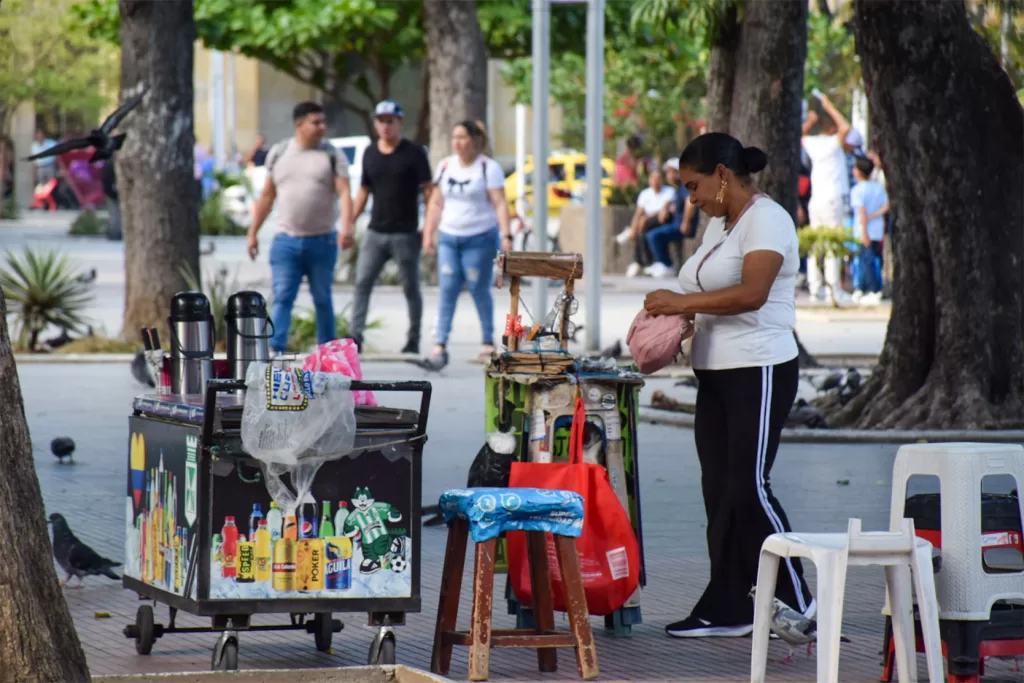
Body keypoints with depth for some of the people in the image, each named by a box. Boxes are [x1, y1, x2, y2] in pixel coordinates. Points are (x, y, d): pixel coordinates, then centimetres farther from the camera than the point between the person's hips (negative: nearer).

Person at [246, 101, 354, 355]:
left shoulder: (333, 156, 0)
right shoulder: (278, 153, 8)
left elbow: (344, 193, -12)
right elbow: (267, 196, 15)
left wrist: (347, 226, -28)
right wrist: (253, 232, 13)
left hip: (322, 241, -1)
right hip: (287, 241, 1)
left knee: (322, 299, 9)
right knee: (282, 298, -8)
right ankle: (276, 350, -15)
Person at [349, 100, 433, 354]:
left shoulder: (414, 153, -4)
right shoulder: (370, 154, 10)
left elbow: (428, 190, -6)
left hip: (406, 234, -4)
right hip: (375, 232, 4)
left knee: (411, 288, 6)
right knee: (362, 283, -7)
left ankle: (413, 340, 16)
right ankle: (356, 336, -9)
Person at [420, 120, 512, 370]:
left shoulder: (488, 168, -4)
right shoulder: (445, 166, 11)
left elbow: (500, 204, -9)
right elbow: (436, 203, 16)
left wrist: (506, 236, -17)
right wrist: (428, 234, 11)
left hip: (480, 238, -4)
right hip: (449, 237, 4)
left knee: (479, 290, 1)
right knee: (447, 290, -5)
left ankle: (488, 342, 16)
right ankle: (440, 347, -10)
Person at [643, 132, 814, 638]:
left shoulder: (766, 220, -11)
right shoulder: (718, 223, 18)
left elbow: (751, 293, -24)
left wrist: (682, 302, -19)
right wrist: (675, 314, 2)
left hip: (759, 372, -9)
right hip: (716, 373, 9)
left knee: (748, 487, -10)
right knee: (719, 490, 7)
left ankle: (795, 600, -2)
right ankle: (727, 609, 10)